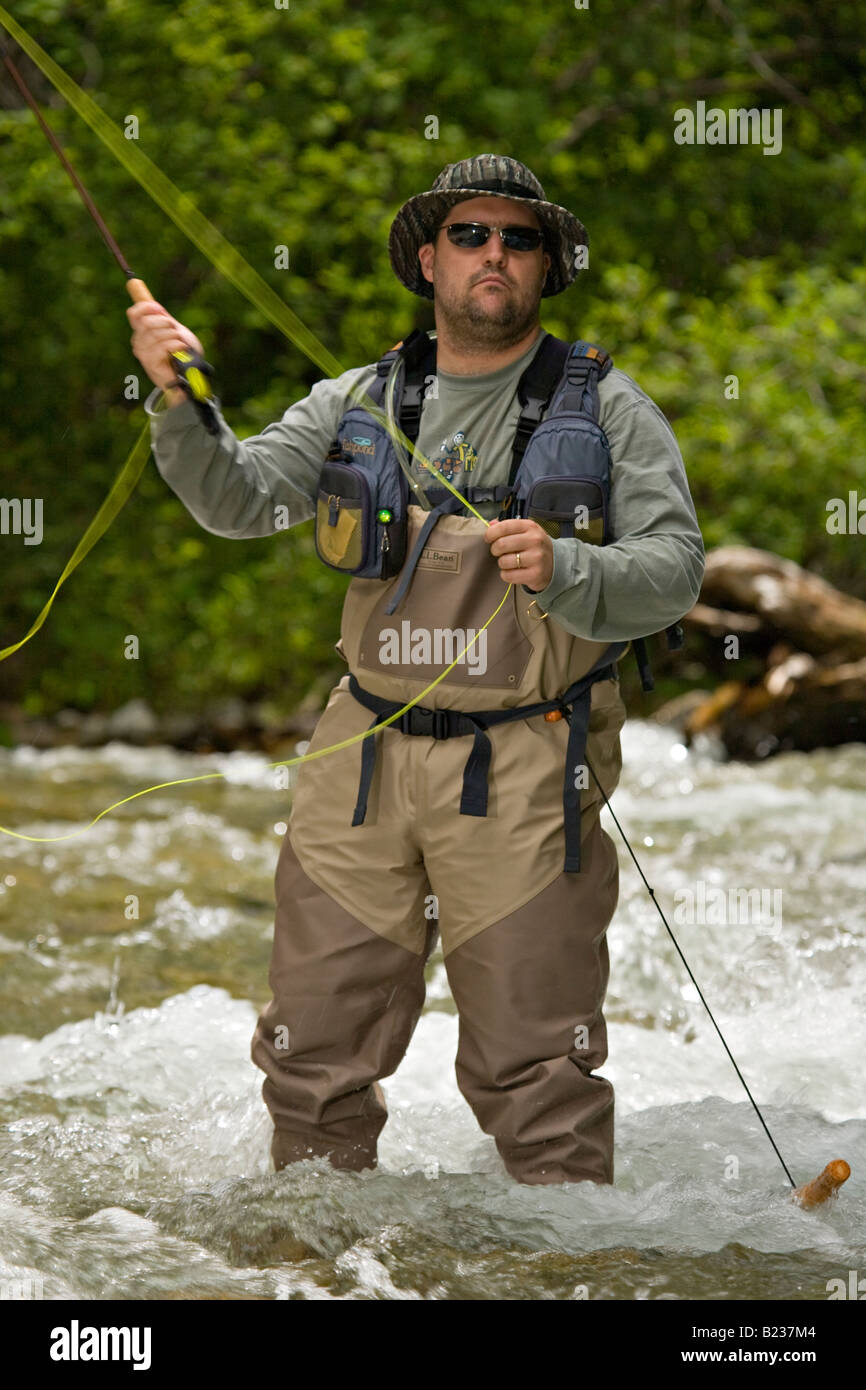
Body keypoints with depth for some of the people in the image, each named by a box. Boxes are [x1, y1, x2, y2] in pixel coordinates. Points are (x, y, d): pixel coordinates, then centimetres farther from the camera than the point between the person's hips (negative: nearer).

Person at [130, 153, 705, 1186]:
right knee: (314, 1057, 8)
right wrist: (180, 400, -15)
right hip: (365, 758, 3)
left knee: (532, 1072, -3)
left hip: (523, 768, -3)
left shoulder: (605, 407, 3)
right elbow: (238, 501, 2)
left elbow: (674, 567, -6)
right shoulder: (356, 404, 13)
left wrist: (566, 571, -26)